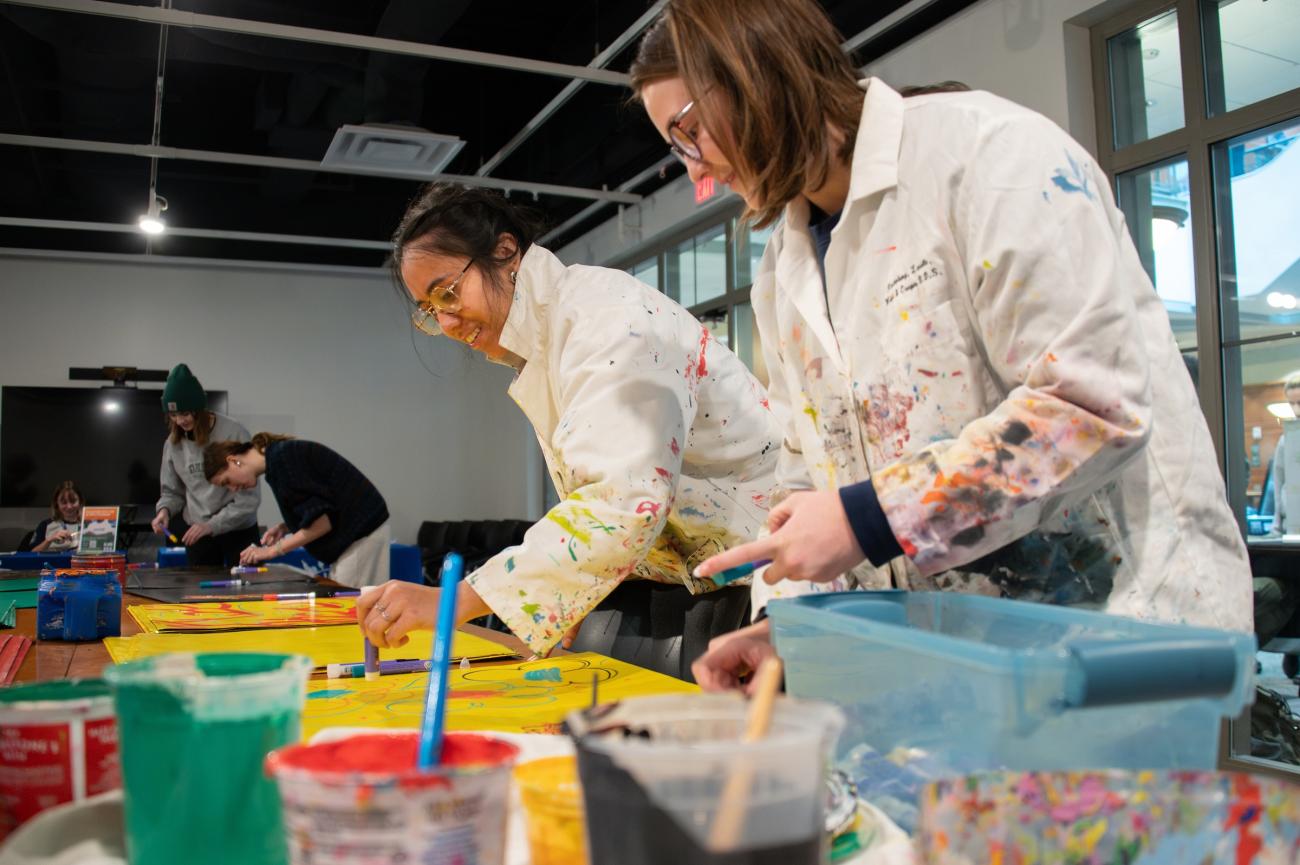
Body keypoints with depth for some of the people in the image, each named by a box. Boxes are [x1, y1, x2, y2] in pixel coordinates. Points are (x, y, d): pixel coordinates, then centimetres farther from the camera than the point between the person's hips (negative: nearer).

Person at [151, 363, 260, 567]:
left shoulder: (234, 434, -16)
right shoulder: (173, 443, 0)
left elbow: (249, 498, -17)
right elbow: (172, 491, 11)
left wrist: (212, 525, -22)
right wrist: (165, 510, -10)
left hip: (239, 533, -4)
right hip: (197, 534, 4)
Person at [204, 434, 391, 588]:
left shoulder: (283, 459, -18)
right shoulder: (283, 453, 11)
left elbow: (322, 519, -21)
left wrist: (275, 549, -13)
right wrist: (285, 528, 6)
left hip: (361, 536, -10)